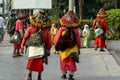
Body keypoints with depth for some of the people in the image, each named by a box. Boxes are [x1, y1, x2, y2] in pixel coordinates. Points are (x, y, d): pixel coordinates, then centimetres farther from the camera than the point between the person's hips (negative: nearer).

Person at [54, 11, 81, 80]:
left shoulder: (62, 28, -8)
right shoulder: (75, 29, -5)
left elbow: (57, 38, -4)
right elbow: (78, 40, 0)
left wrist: (56, 44, 13)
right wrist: (79, 48, 10)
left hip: (63, 48, 0)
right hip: (73, 48, 0)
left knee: (64, 61, 15)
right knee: (72, 62, 6)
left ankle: (64, 74, 24)